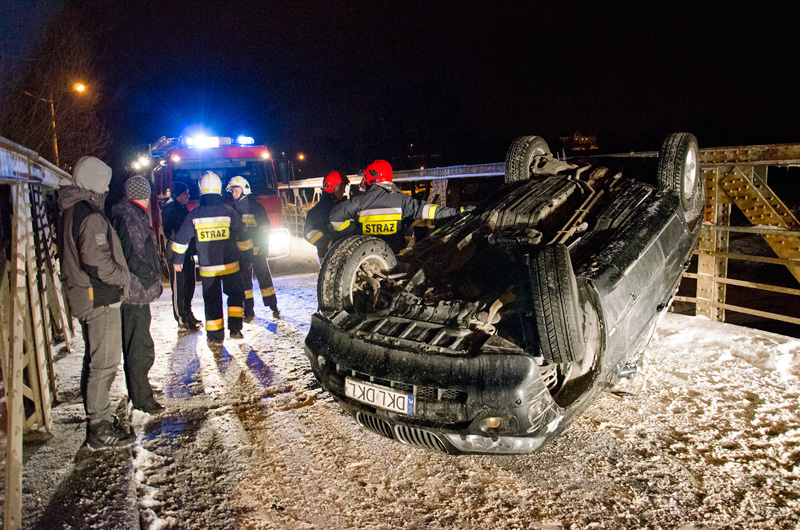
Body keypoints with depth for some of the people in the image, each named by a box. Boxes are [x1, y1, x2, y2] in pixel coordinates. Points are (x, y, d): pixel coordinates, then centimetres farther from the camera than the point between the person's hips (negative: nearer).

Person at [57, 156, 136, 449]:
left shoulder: (70, 211, 12)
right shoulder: (91, 215, -20)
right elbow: (99, 264, -25)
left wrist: (119, 276, 13)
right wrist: (125, 276, -9)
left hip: (84, 296, 11)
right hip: (100, 298, -11)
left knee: (95, 360, 20)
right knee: (105, 363, -3)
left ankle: (97, 416, 32)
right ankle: (99, 429, 5)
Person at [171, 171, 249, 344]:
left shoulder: (194, 215, -3)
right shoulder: (229, 212, -6)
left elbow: (181, 239, 4)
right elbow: (242, 239, -2)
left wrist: (177, 260, 16)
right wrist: (248, 256, 11)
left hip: (207, 267, 1)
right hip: (229, 265, -1)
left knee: (212, 299, 10)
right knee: (236, 293, 16)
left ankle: (215, 336, 14)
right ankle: (235, 328, 9)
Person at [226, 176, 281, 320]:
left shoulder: (255, 206, -4)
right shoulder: (233, 209, 10)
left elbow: (265, 227, -4)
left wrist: (264, 246, -10)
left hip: (257, 250, -4)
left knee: (264, 277, 1)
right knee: (244, 280, 6)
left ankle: (274, 307, 10)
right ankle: (249, 311, 12)